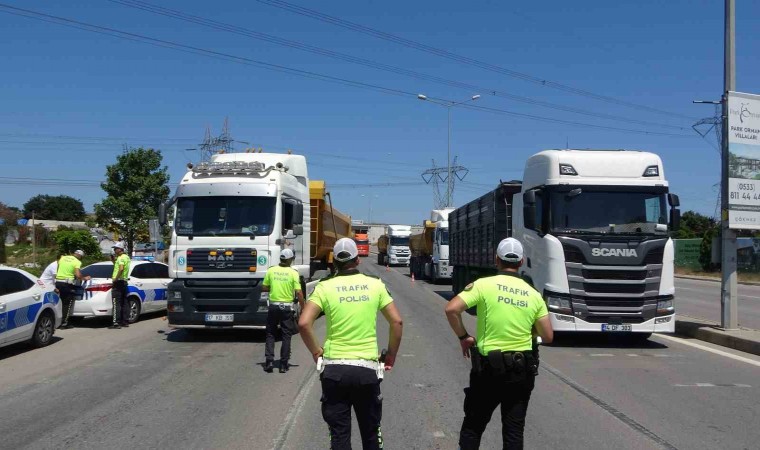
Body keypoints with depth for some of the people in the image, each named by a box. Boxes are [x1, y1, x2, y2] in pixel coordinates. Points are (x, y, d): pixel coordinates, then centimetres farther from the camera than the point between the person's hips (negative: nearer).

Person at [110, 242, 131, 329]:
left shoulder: (121, 258, -13)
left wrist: (116, 278, -24)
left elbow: (121, 268, -29)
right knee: (124, 303, 11)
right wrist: (114, 261, 15)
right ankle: (125, 321, 15)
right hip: (124, 282, 10)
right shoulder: (127, 257, 17)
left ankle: (116, 323, -12)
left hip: (118, 282, -10)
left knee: (116, 303, -10)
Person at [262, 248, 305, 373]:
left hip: (273, 306, 2)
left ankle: (269, 361, 5)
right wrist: (302, 308, -1)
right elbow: (298, 293, -11)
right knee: (286, 335, 8)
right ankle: (283, 364, 8)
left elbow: (264, 288, 4)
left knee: (270, 334, 14)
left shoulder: (271, 270, -2)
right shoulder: (293, 273, -8)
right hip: (287, 307, -2)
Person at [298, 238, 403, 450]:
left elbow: (304, 323, -12)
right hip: (367, 368, 1)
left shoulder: (325, 287, -2)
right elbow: (396, 321, 1)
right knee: (371, 431, 17)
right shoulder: (375, 285, 2)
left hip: (334, 367, -1)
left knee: (339, 433, 8)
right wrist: (391, 355, 11)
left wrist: (316, 352, 2)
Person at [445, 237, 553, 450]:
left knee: (472, 427, 12)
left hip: (489, 367, -3)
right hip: (522, 370, 3)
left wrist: (463, 337, -3)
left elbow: (451, 309, -17)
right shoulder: (534, 294, 2)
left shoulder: (484, 285, -8)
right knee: (514, 430, 10)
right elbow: (548, 336, 4)